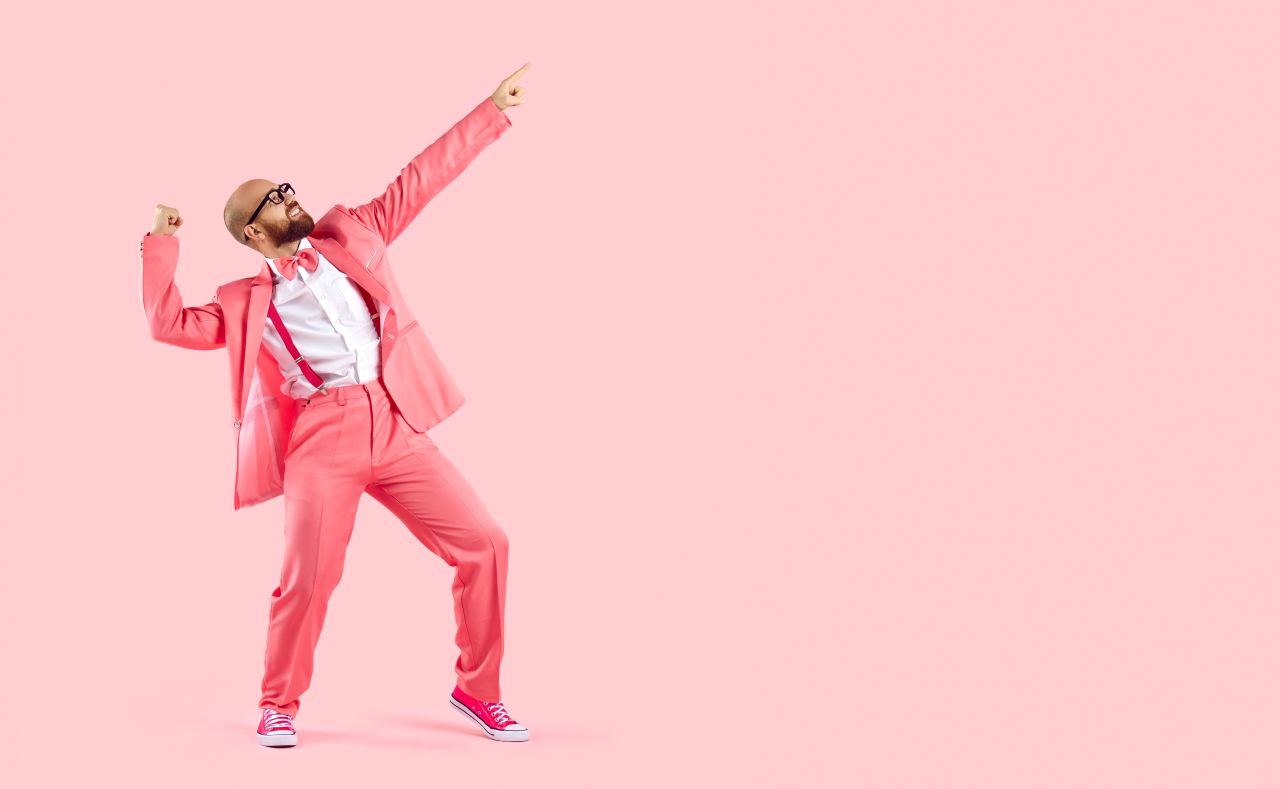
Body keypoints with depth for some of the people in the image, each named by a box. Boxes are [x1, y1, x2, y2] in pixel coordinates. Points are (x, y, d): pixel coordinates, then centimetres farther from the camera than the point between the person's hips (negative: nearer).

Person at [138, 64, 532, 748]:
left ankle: (476, 689, 14)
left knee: (484, 545, -3)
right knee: (308, 578, -15)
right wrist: (163, 242, 7)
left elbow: (421, 178, 19)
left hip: (396, 427, 3)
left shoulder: (349, 235, 19)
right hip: (321, 441, -3)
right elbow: (169, 323, 7)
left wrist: (493, 109, 18)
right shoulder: (247, 302, 13)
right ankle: (278, 706, 11)